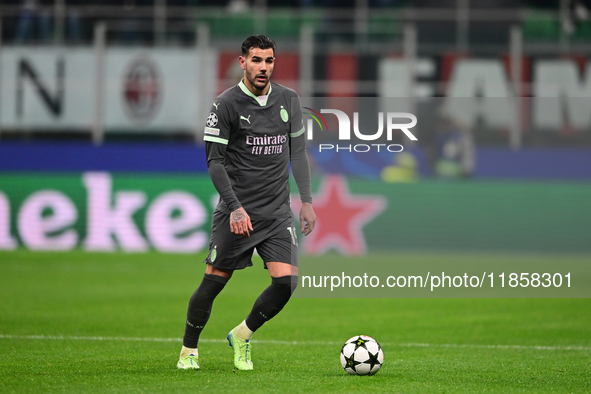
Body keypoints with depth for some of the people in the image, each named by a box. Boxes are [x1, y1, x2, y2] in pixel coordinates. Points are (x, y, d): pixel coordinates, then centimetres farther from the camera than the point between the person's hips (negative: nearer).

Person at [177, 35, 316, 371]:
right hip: (236, 211, -4)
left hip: (278, 213, 4)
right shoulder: (227, 104, -7)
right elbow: (215, 161, -7)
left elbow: (298, 153, 15)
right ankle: (189, 350, 19)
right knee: (214, 282, -2)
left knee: (286, 281, -10)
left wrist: (307, 201, 8)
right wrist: (235, 207, -16)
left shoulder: (289, 100, 8)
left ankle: (243, 336, 14)